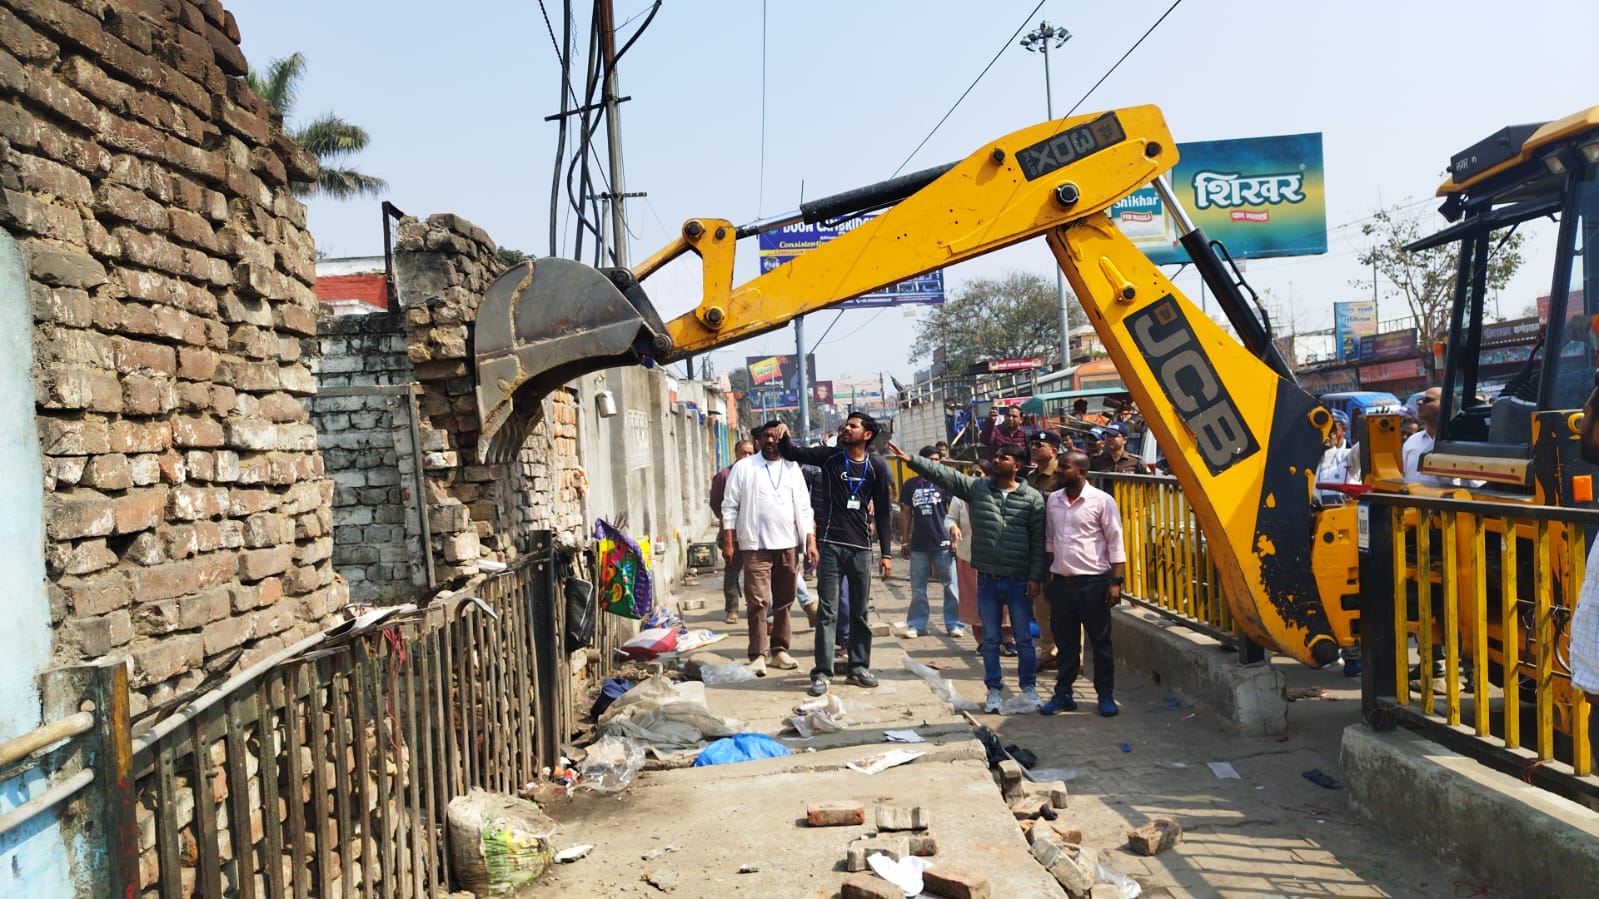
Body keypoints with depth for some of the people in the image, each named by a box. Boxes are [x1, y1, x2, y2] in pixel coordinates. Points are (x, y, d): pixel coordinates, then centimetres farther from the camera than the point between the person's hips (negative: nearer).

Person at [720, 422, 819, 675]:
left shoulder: (792, 469, 11)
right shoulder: (743, 467, 3)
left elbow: (804, 508, 10)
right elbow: (730, 506, 1)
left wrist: (811, 540, 2)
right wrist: (728, 541, -6)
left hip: (788, 545, 3)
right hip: (756, 546, -3)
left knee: (784, 602, 9)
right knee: (758, 602, -7)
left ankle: (780, 650, 18)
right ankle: (757, 655, -3)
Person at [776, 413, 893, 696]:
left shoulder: (876, 467, 3)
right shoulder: (829, 456, 3)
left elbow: (882, 512, 6)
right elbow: (791, 453, 2)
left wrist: (886, 553, 4)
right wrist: (784, 436, -21)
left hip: (861, 546, 1)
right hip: (831, 544, -1)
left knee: (860, 611, 9)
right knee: (828, 611, -2)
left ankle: (859, 667, 21)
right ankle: (823, 672, 2)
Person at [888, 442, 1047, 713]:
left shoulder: (1033, 498, -3)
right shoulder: (976, 487, 2)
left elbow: (1039, 541, -3)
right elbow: (943, 474, -4)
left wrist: (1035, 576, -7)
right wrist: (910, 459, -14)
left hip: (1019, 581, -2)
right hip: (987, 579, 2)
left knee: (1024, 639, 9)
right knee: (990, 639, 11)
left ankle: (1029, 687, 25)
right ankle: (994, 689, 23)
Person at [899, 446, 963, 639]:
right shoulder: (911, 484, 7)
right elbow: (906, 513, 11)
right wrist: (905, 541, 9)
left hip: (942, 543, -1)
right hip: (918, 544, 1)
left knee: (950, 585, 2)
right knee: (917, 588, 7)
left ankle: (953, 624, 10)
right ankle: (916, 625, 15)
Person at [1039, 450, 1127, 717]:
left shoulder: (1102, 501, -7)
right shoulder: (1053, 500, 7)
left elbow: (1115, 544, -7)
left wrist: (1116, 582, -11)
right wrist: (1049, 575, 15)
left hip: (1093, 582, -4)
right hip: (1061, 582, 4)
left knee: (1100, 642, 5)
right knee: (1065, 642, 12)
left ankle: (1106, 696, 15)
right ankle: (1063, 694, 20)